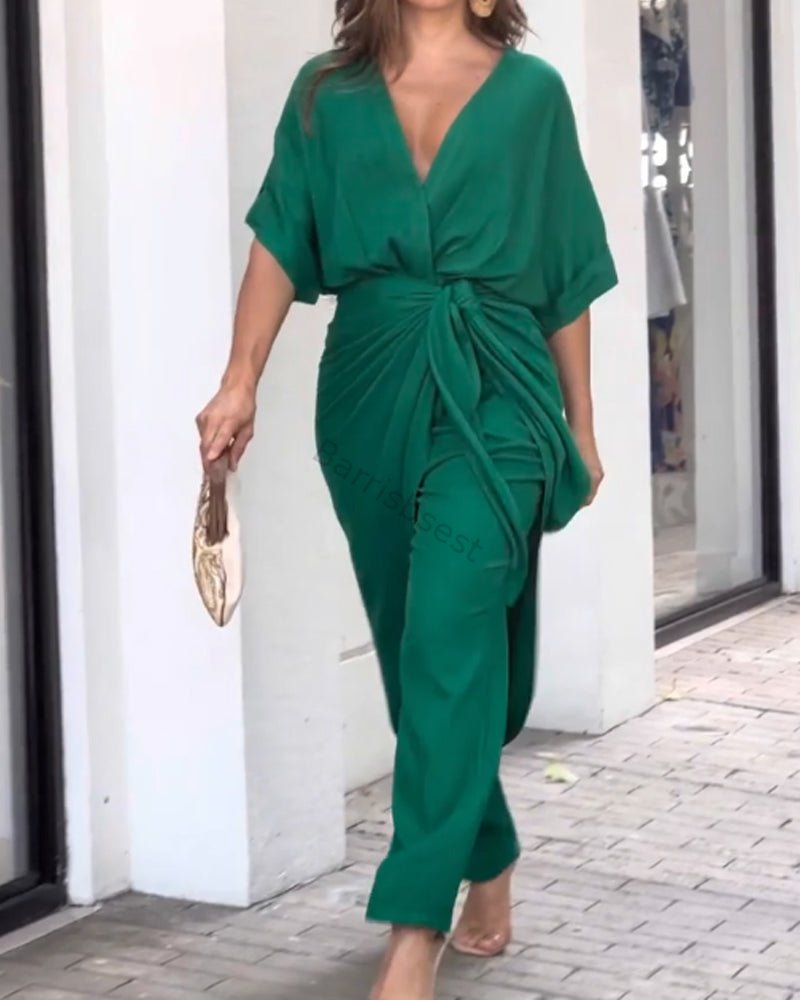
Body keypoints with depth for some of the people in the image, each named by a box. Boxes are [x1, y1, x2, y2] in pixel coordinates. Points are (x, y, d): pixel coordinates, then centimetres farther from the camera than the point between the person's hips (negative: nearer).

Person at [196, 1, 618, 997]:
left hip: (494, 392, -3)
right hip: (372, 393, 3)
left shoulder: (531, 91, 7)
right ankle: (489, 866, 30)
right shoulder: (326, 92, 10)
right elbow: (280, 243, 1)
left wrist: (582, 428, 12)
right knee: (421, 649, 10)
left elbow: (567, 278, 10)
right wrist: (240, 379, -13)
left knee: (452, 634, -17)